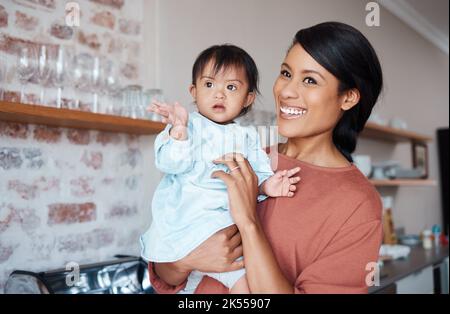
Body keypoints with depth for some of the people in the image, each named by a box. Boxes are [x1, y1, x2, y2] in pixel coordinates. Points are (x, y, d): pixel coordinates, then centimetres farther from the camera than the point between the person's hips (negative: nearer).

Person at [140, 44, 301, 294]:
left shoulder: (247, 136, 13)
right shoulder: (190, 125, -3)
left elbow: (256, 173, 8)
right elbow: (171, 164, -14)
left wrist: (266, 185, -13)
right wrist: (178, 131, -29)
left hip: (228, 217, 6)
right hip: (187, 220, -6)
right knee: (243, 277, -19)